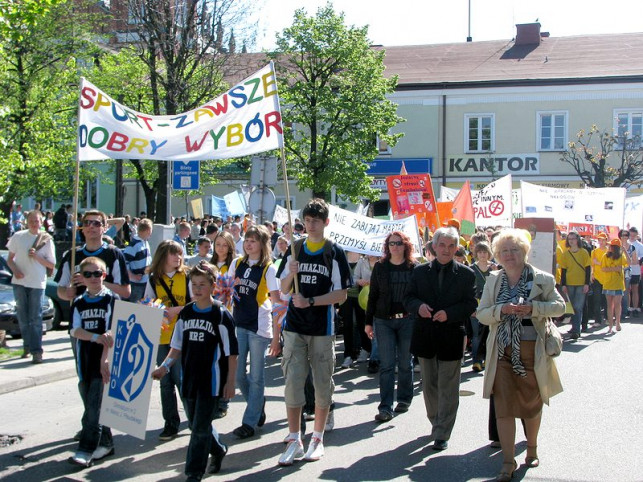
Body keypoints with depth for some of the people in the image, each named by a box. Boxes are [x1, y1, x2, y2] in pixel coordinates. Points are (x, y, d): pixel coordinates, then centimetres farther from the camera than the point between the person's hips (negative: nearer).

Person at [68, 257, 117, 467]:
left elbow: (112, 332, -11)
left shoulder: (112, 300, -3)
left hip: (104, 361, -5)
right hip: (85, 361, 5)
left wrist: (105, 359, -21)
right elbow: (75, 331, -3)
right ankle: (105, 444, 24)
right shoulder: (78, 303, 10)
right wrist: (96, 337, -21)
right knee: (91, 407, 11)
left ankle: (86, 450, -6)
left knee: (95, 407, -8)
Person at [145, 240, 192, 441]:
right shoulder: (153, 279, 7)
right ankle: (171, 424, 17)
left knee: (180, 378, -7)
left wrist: (176, 310, -16)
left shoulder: (186, 276, 0)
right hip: (161, 336, 3)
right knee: (165, 381, 8)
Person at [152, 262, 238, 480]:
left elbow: (231, 353, -7)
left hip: (211, 380, -6)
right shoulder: (185, 313, 7)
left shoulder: (221, 315, -9)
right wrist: (164, 367, -2)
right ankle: (218, 449, 41)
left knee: (201, 427, -3)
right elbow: (177, 347, 12)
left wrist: (230, 382, -9)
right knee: (195, 424, 16)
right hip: (189, 379, 6)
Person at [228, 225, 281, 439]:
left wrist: (276, 337, -13)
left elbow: (277, 304, -9)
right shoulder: (237, 263, 7)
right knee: (238, 374, 7)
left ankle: (250, 422, 12)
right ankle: (258, 404, 31)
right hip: (238, 324, 5)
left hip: (259, 327, -5)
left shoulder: (269, 269, -7)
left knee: (256, 377, 2)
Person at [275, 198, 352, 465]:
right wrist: (291, 274, -11)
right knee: (292, 383, -1)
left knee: (323, 384, 7)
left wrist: (310, 301, -17)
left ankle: (317, 438, 21)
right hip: (295, 326, 2)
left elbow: (341, 294, -6)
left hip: (323, 328, -2)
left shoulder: (335, 253, -2)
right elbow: (284, 288, 10)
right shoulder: (294, 250, 8)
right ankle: (294, 440, 8)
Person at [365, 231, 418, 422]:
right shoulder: (380, 267, 4)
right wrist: (368, 322, 4)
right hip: (384, 321, 0)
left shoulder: (414, 268, 2)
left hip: (407, 320, 0)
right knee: (386, 364, -3)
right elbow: (373, 296, 6)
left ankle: (404, 399, 26)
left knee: (405, 363, 10)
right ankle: (385, 407, -2)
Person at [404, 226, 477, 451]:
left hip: (451, 337, -3)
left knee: (448, 389, 1)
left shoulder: (466, 274, -2)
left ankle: (442, 435, 8)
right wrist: (418, 306, -16)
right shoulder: (420, 271, 5)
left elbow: (471, 304, -4)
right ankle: (436, 424, 34)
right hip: (425, 336, 3)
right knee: (429, 385, 15)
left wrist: (449, 313, -19)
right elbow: (408, 299, 6)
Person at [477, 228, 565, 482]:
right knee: (503, 407, -3)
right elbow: (482, 314, 3)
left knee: (532, 404, 13)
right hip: (503, 352, 1)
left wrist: (533, 307, -18)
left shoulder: (541, 279, -1)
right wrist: (502, 309, -17)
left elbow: (560, 306, -1)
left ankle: (532, 448, 37)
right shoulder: (493, 280, 6)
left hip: (532, 351, -1)